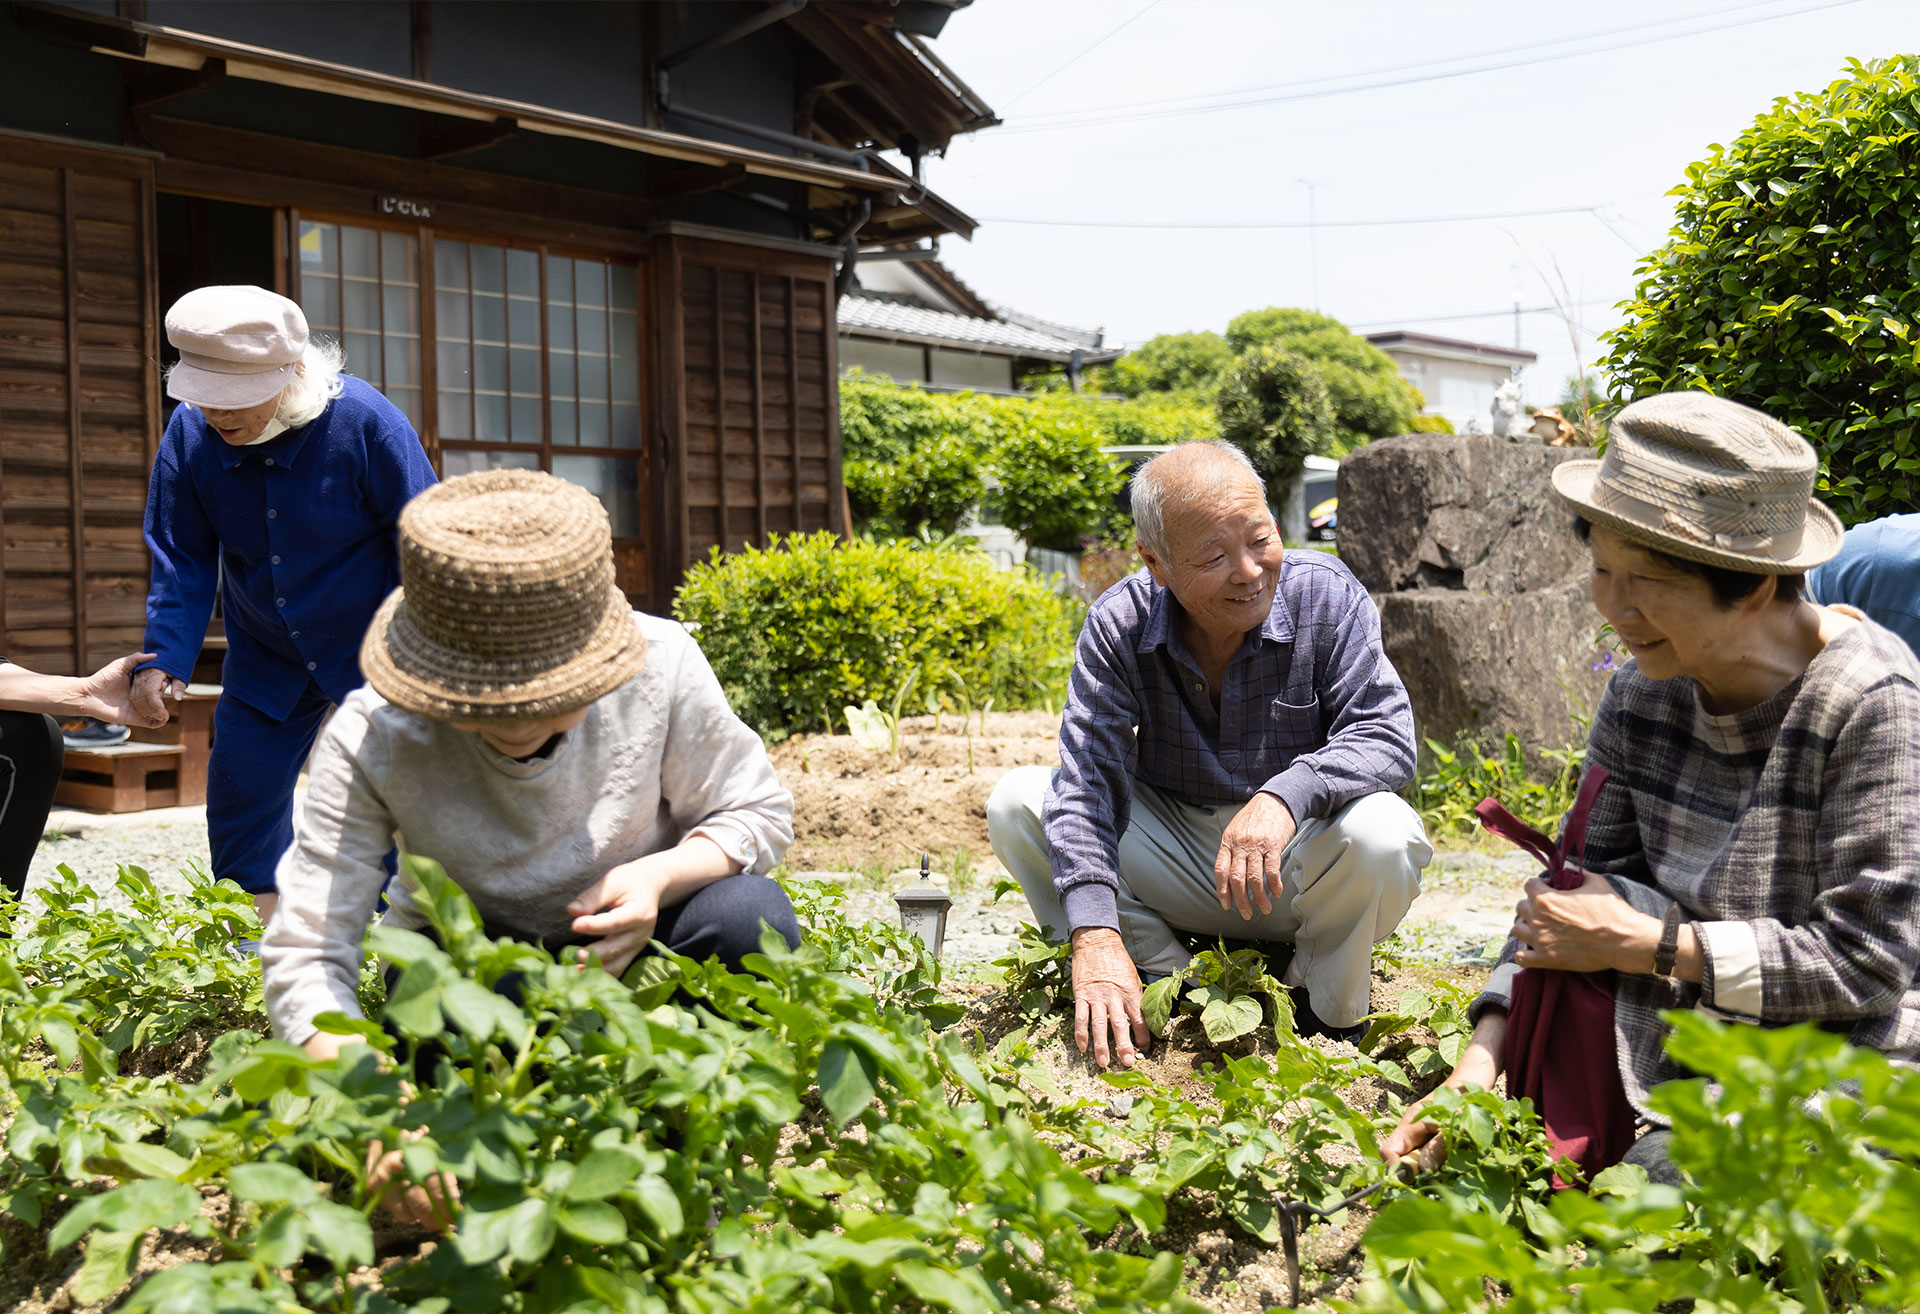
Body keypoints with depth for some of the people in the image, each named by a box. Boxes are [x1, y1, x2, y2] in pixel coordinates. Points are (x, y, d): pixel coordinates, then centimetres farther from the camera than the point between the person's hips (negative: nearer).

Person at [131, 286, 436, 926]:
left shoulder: (364, 422, -23)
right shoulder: (189, 431, -11)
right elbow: (183, 560, -3)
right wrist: (163, 658, -16)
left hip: (372, 652, -4)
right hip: (264, 659, 4)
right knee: (240, 797, 7)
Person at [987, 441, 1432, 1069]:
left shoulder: (1327, 596, -14)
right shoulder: (1118, 624, -13)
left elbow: (1385, 734, -22)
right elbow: (1087, 781, -21)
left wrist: (1284, 796, -43)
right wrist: (1094, 934, -36)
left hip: (1295, 870, -1)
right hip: (1173, 851, 2)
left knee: (1382, 834, -35)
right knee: (1016, 802, -16)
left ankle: (1324, 1012, -4)